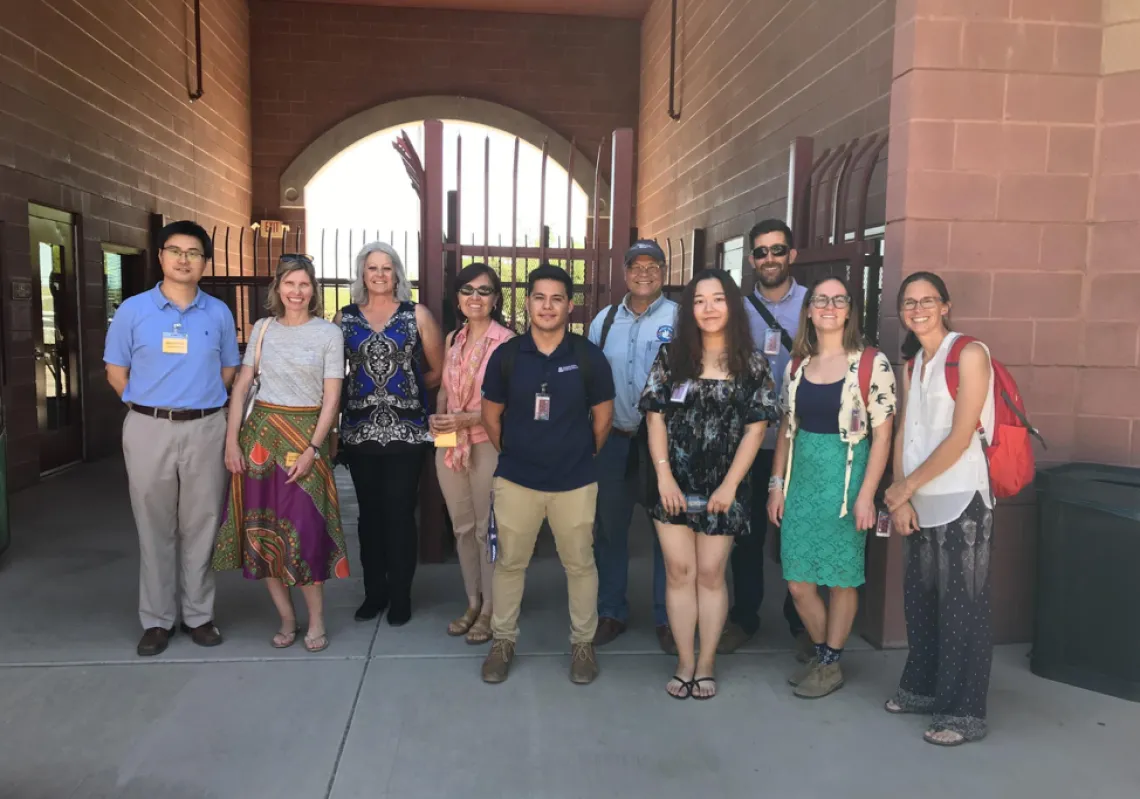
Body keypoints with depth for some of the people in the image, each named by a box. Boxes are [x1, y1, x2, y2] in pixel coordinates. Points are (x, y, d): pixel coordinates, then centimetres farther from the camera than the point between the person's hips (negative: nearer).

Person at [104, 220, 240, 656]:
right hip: (149, 429, -1)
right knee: (155, 528, 7)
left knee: (201, 526, 7)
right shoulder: (133, 310, 2)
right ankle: (157, 619, 18)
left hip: (205, 429, 1)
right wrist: (150, 407, 5)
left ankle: (198, 614, 19)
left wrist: (198, 404, 8)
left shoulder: (218, 313, 5)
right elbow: (116, 372, 7)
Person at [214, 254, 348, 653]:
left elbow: (331, 398, -5)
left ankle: (316, 619, 12)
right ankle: (287, 617, 19)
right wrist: (231, 439, -2)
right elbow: (241, 386, 7)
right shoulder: (262, 328, 8)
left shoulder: (328, 334, -1)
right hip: (260, 432, 3)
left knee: (303, 529, -6)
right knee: (260, 527, 5)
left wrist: (313, 449, -13)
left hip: (305, 434, -3)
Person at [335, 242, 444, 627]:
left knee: (400, 512, 0)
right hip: (360, 429, 2)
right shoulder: (344, 318, 7)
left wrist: (407, 389, 6)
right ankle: (374, 592, 22)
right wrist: (359, 391, 2)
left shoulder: (417, 315, 2)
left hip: (406, 429, -2)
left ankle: (400, 596, 13)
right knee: (370, 512, 10)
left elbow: (438, 370, 5)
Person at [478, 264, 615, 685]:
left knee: (580, 563, 10)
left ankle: (583, 642, 28)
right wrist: (512, 456, 11)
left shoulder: (588, 356, -5)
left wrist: (582, 456, 10)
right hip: (516, 479, 1)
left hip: (575, 481, -1)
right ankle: (503, 640, 29)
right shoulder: (506, 355, -3)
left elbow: (603, 414, 5)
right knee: (509, 562, 11)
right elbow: (491, 414, 8)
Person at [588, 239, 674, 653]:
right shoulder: (603, 320, 9)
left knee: (668, 529, 6)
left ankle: (667, 618, 21)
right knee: (609, 528, 12)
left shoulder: (679, 317, -4)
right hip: (613, 438, 4)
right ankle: (611, 613, 28)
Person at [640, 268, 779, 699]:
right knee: (679, 572, 6)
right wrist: (664, 476, -9)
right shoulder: (670, 357, 2)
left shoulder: (751, 364, -1)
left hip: (722, 489, -1)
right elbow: (656, 419, -1)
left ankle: (706, 663, 21)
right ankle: (685, 662, 18)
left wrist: (729, 486, -9)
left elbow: (755, 429, -3)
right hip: (676, 485, 1)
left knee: (710, 574, 8)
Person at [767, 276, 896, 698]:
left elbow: (882, 435, -8)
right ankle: (821, 653, 30)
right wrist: (777, 484, 8)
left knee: (841, 579, 7)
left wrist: (866, 495, -12)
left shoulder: (872, 363, -7)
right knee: (798, 582, 7)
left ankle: (831, 664, 25)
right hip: (800, 481, 5)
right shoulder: (797, 365, 8)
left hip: (845, 480, -4)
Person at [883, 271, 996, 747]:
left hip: (960, 501, -6)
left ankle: (964, 713, 11)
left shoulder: (969, 355, -8)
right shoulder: (912, 365, 13)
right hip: (920, 504, 6)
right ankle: (923, 689, 29)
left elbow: (960, 438, -14)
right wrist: (901, 499, -2)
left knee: (962, 607, 1)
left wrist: (906, 486, -10)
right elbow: (903, 436, 9)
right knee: (920, 600, 13)